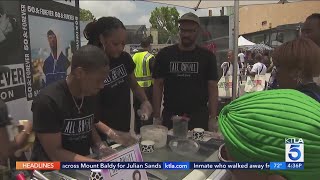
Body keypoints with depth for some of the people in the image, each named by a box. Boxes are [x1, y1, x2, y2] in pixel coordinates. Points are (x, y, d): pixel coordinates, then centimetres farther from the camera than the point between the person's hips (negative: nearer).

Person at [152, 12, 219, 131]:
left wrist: (213, 118, -6)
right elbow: (158, 85, 2)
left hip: (199, 117, 0)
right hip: (170, 116, 0)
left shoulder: (207, 57, 2)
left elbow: (212, 87, 2)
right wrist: (157, 116, -3)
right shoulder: (164, 55, 2)